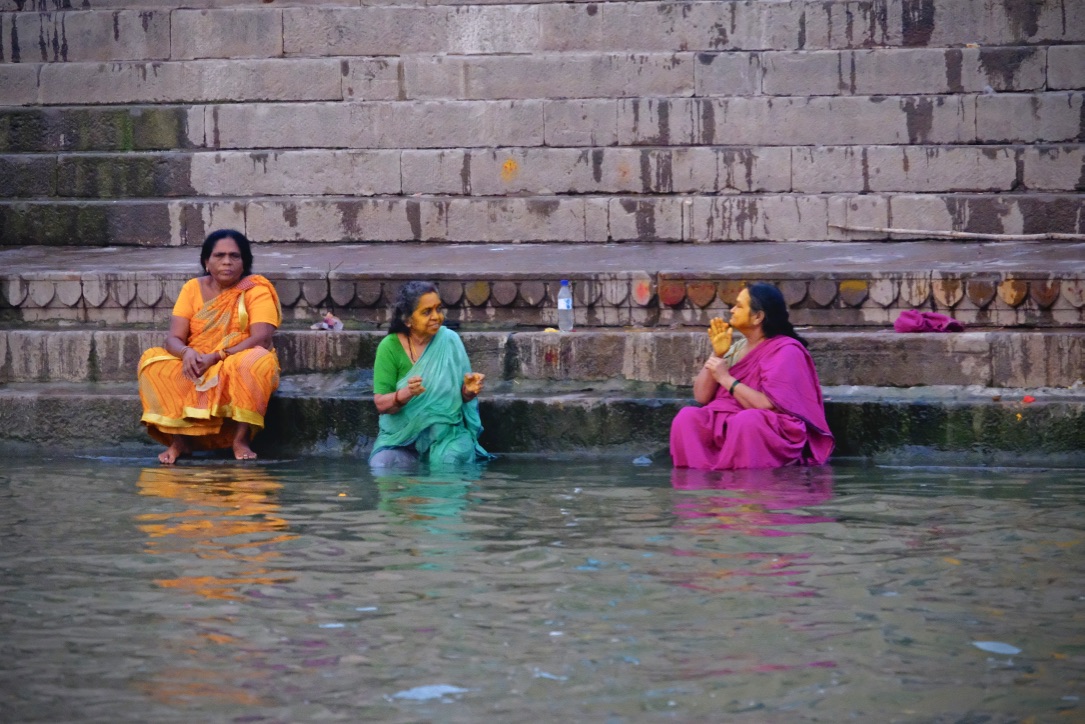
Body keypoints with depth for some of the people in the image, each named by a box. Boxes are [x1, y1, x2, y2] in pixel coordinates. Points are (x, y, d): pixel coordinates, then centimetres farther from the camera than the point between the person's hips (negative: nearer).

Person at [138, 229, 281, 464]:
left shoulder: (256, 290, -4)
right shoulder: (193, 288, 4)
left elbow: (261, 338, -17)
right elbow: (173, 337, -4)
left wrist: (217, 357, -27)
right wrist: (187, 353, -28)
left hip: (238, 371, -3)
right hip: (196, 369, 3)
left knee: (256, 361, -36)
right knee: (152, 361, -21)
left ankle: (241, 438, -25)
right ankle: (178, 438, -20)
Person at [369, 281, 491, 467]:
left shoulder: (450, 341, -1)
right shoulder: (389, 347, -5)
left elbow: (462, 395, 7)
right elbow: (381, 404, -9)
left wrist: (469, 390, -17)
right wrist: (405, 394, -29)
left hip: (447, 433, 1)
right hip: (400, 435, 0)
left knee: (449, 462, -28)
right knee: (383, 465, -26)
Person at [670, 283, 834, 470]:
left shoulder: (785, 352, -6)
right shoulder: (736, 349, 16)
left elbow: (768, 406, -18)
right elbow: (701, 397, 12)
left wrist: (726, 378, -13)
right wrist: (717, 355, 1)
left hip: (773, 436, -7)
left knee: (746, 420, -39)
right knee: (687, 417, -21)